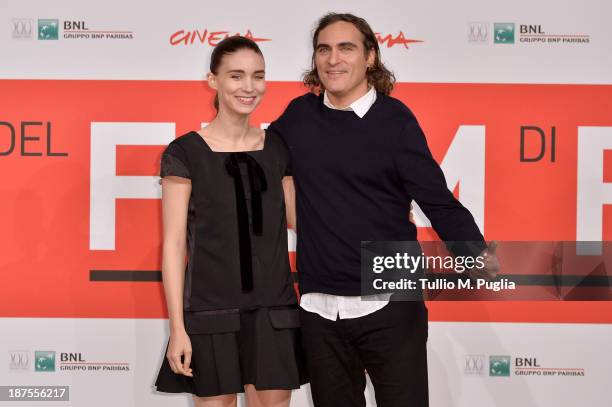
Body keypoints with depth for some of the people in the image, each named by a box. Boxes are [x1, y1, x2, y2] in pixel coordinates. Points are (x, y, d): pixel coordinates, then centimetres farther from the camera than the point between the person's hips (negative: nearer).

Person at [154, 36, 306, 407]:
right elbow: (174, 244, -5)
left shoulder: (278, 148, 8)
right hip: (211, 312, -3)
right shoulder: (185, 153, -4)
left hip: (273, 313, 3)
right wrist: (178, 328, -8)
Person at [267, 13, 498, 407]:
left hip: (390, 305, -3)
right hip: (319, 308, 4)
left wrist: (479, 256, -23)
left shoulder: (394, 119, -5)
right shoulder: (299, 115, 5)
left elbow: (438, 201, -9)